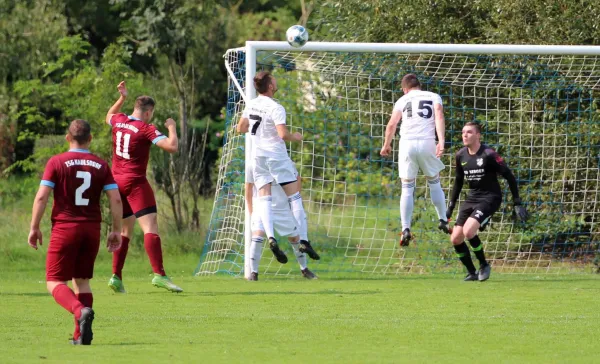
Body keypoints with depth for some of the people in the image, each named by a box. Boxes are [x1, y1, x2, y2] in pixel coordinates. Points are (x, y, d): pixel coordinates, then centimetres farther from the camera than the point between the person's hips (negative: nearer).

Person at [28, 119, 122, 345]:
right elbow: (116, 200, 0)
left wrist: (34, 228, -2)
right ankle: (81, 335, 8)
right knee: (82, 280, 15)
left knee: (55, 282, 0)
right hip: (92, 229, 4)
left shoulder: (56, 163, -4)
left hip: (64, 229, -4)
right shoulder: (101, 166, 5)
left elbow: (41, 197, -9)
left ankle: (81, 311, -28)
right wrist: (116, 231, 8)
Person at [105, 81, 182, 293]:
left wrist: (122, 98, 30)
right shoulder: (146, 129, -12)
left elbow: (109, 116, 33)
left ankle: (116, 277, 8)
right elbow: (171, 147, -19)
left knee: (125, 230, 15)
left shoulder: (118, 121, 7)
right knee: (150, 227, -14)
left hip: (116, 180, 7)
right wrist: (171, 127, -2)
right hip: (135, 182, -7)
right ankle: (159, 274, -27)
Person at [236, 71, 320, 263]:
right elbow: (283, 135, -23)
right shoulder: (276, 108, -15)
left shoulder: (251, 105, 6)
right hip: (277, 156, -5)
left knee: (264, 198, -3)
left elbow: (241, 128, 17)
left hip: (258, 157, 5)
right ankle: (303, 241, -3)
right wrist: (295, 137, -3)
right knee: (295, 197, 3)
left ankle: (271, 237, -26)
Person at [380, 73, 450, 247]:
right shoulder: (434, 97, 14)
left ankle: (406, 229, -6)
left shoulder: (403, 100, 14)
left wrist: (386, 145, 24)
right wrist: (441, 141, -13)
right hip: (427, 143, 0)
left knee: (407, 188, 5)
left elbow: (391, 125, 9)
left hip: (407, 143, 0)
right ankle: (443, 221, 18)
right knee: (434, 182, 20)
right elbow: (439, 117, -3)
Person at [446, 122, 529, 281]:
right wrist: (450, 207, 16)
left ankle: (484, 265, -4)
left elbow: (509, 176, -11)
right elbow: (458, 182, 18)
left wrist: (517, 203, -13)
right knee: (455, 239, -2)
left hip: (490, 198, -7)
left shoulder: (488, 155, -16)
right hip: (471, 199, 7)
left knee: (468, 231, -26)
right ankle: (472, 272, 16)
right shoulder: (461, 156, 3)